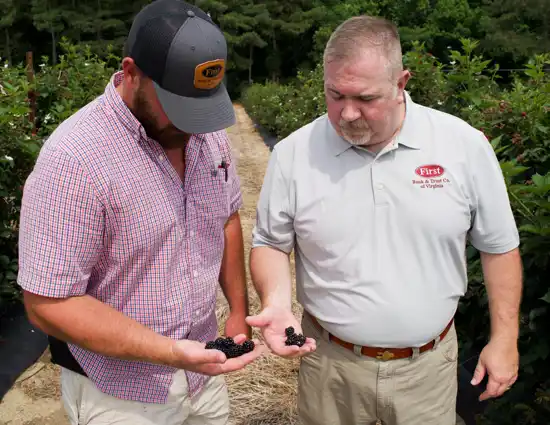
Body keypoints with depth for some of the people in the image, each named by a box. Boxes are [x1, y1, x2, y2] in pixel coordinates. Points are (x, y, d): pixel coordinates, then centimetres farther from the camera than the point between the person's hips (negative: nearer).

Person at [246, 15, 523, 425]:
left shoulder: (465, 145, -10)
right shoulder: (293, 154, -11)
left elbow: (498, 246, 1)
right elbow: (271, 244, 1)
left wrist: (504, 338, 3)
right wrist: (278, 303, -17)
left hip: (427, 364, 1)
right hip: (329, 361, 0)